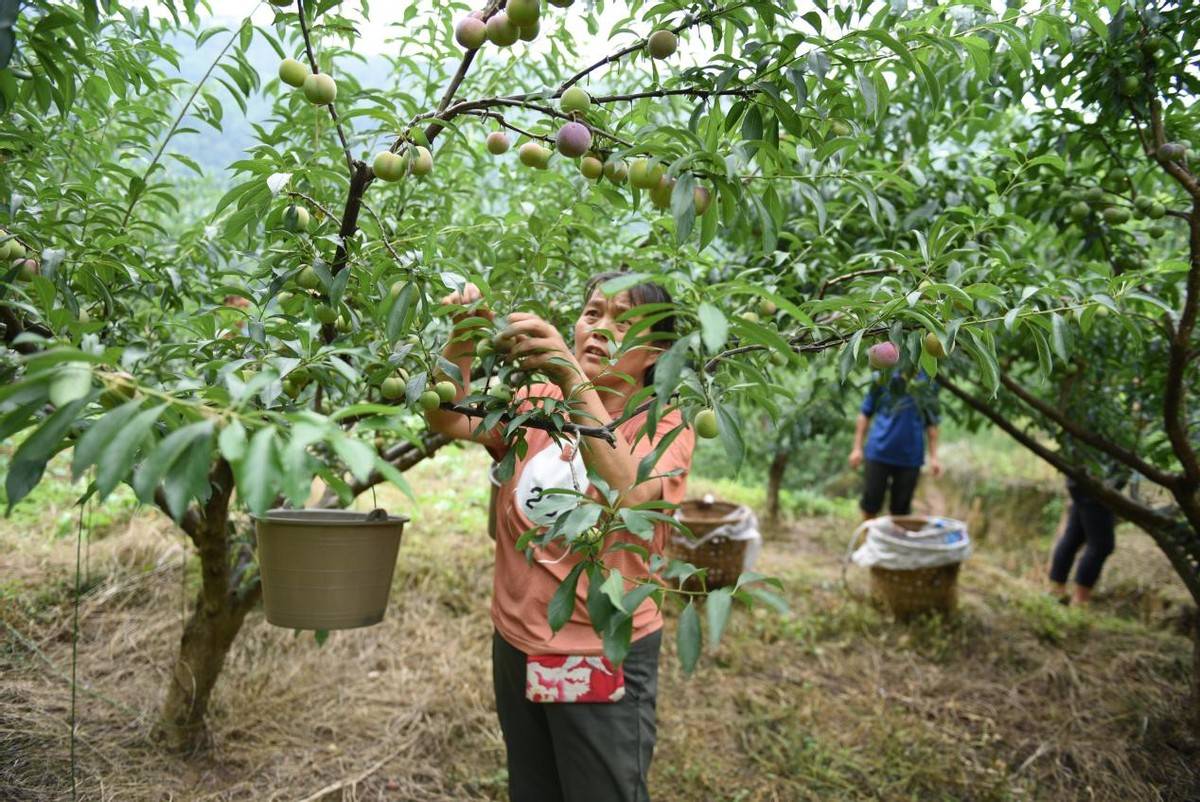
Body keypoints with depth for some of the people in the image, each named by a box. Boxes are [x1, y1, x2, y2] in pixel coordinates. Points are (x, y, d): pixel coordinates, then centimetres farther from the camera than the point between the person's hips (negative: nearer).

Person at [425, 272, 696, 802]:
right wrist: (463, 343, -27)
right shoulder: (537, 402, 3)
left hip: (603, 656, -4)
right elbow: (448, 421, -10)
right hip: (516, 644, 4)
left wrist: (572, 378, -39)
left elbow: (626, 495, -30)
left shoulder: (663, 423, -10)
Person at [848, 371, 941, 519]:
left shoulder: (929, 380, 2)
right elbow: (866, 412, 3)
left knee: (900, 509, 8)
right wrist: (857, 447, -1)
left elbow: (931, 422, 9)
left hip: (910, 456, 1)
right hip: (879, 451, -1)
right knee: (870, 505, 5)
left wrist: (933, 456, 4)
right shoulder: (883, 375, -1)